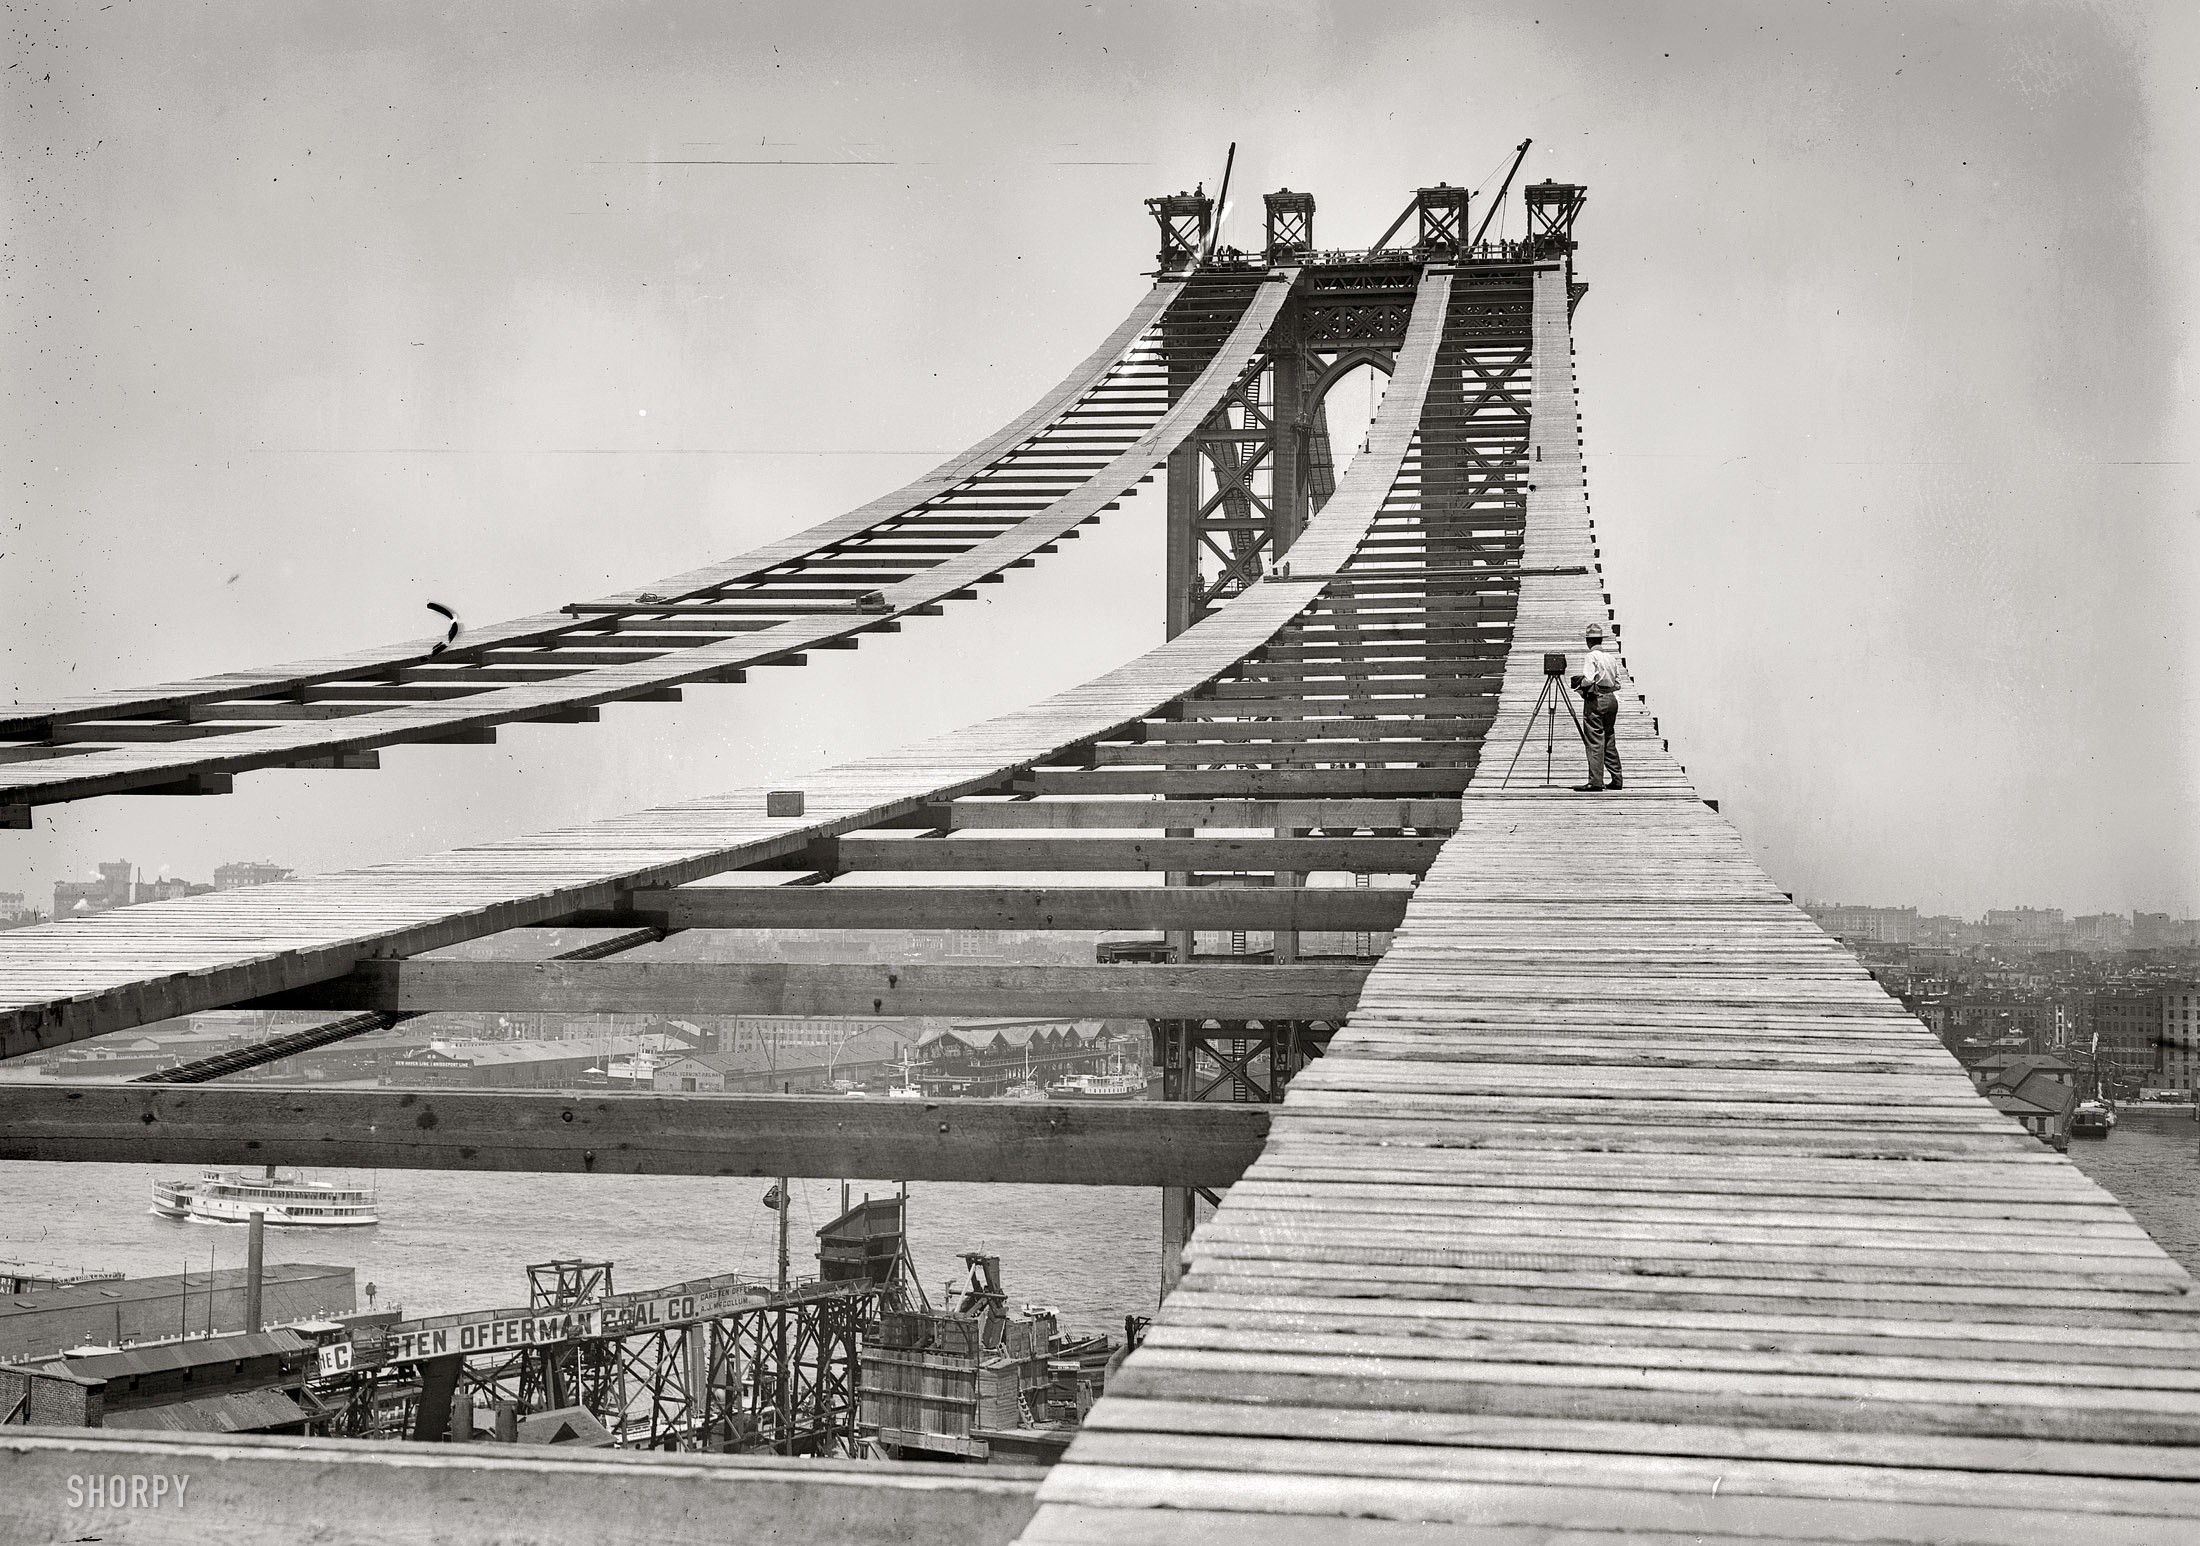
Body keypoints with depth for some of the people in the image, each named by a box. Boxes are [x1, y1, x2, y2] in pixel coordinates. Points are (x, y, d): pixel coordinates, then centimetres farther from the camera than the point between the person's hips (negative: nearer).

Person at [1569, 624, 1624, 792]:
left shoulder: (1591, 657, -9)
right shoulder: (1611, 657, 12)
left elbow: (1588, 680, -20)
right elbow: (1617, 683, 13)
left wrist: (1578, 686, -1)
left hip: (1595, 700, -7)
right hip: (1612, 698, 7)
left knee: (1595, 742, -7)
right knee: (1610, 741, 14)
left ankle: (1596, 782, -10)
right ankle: (1616, 780, 15)